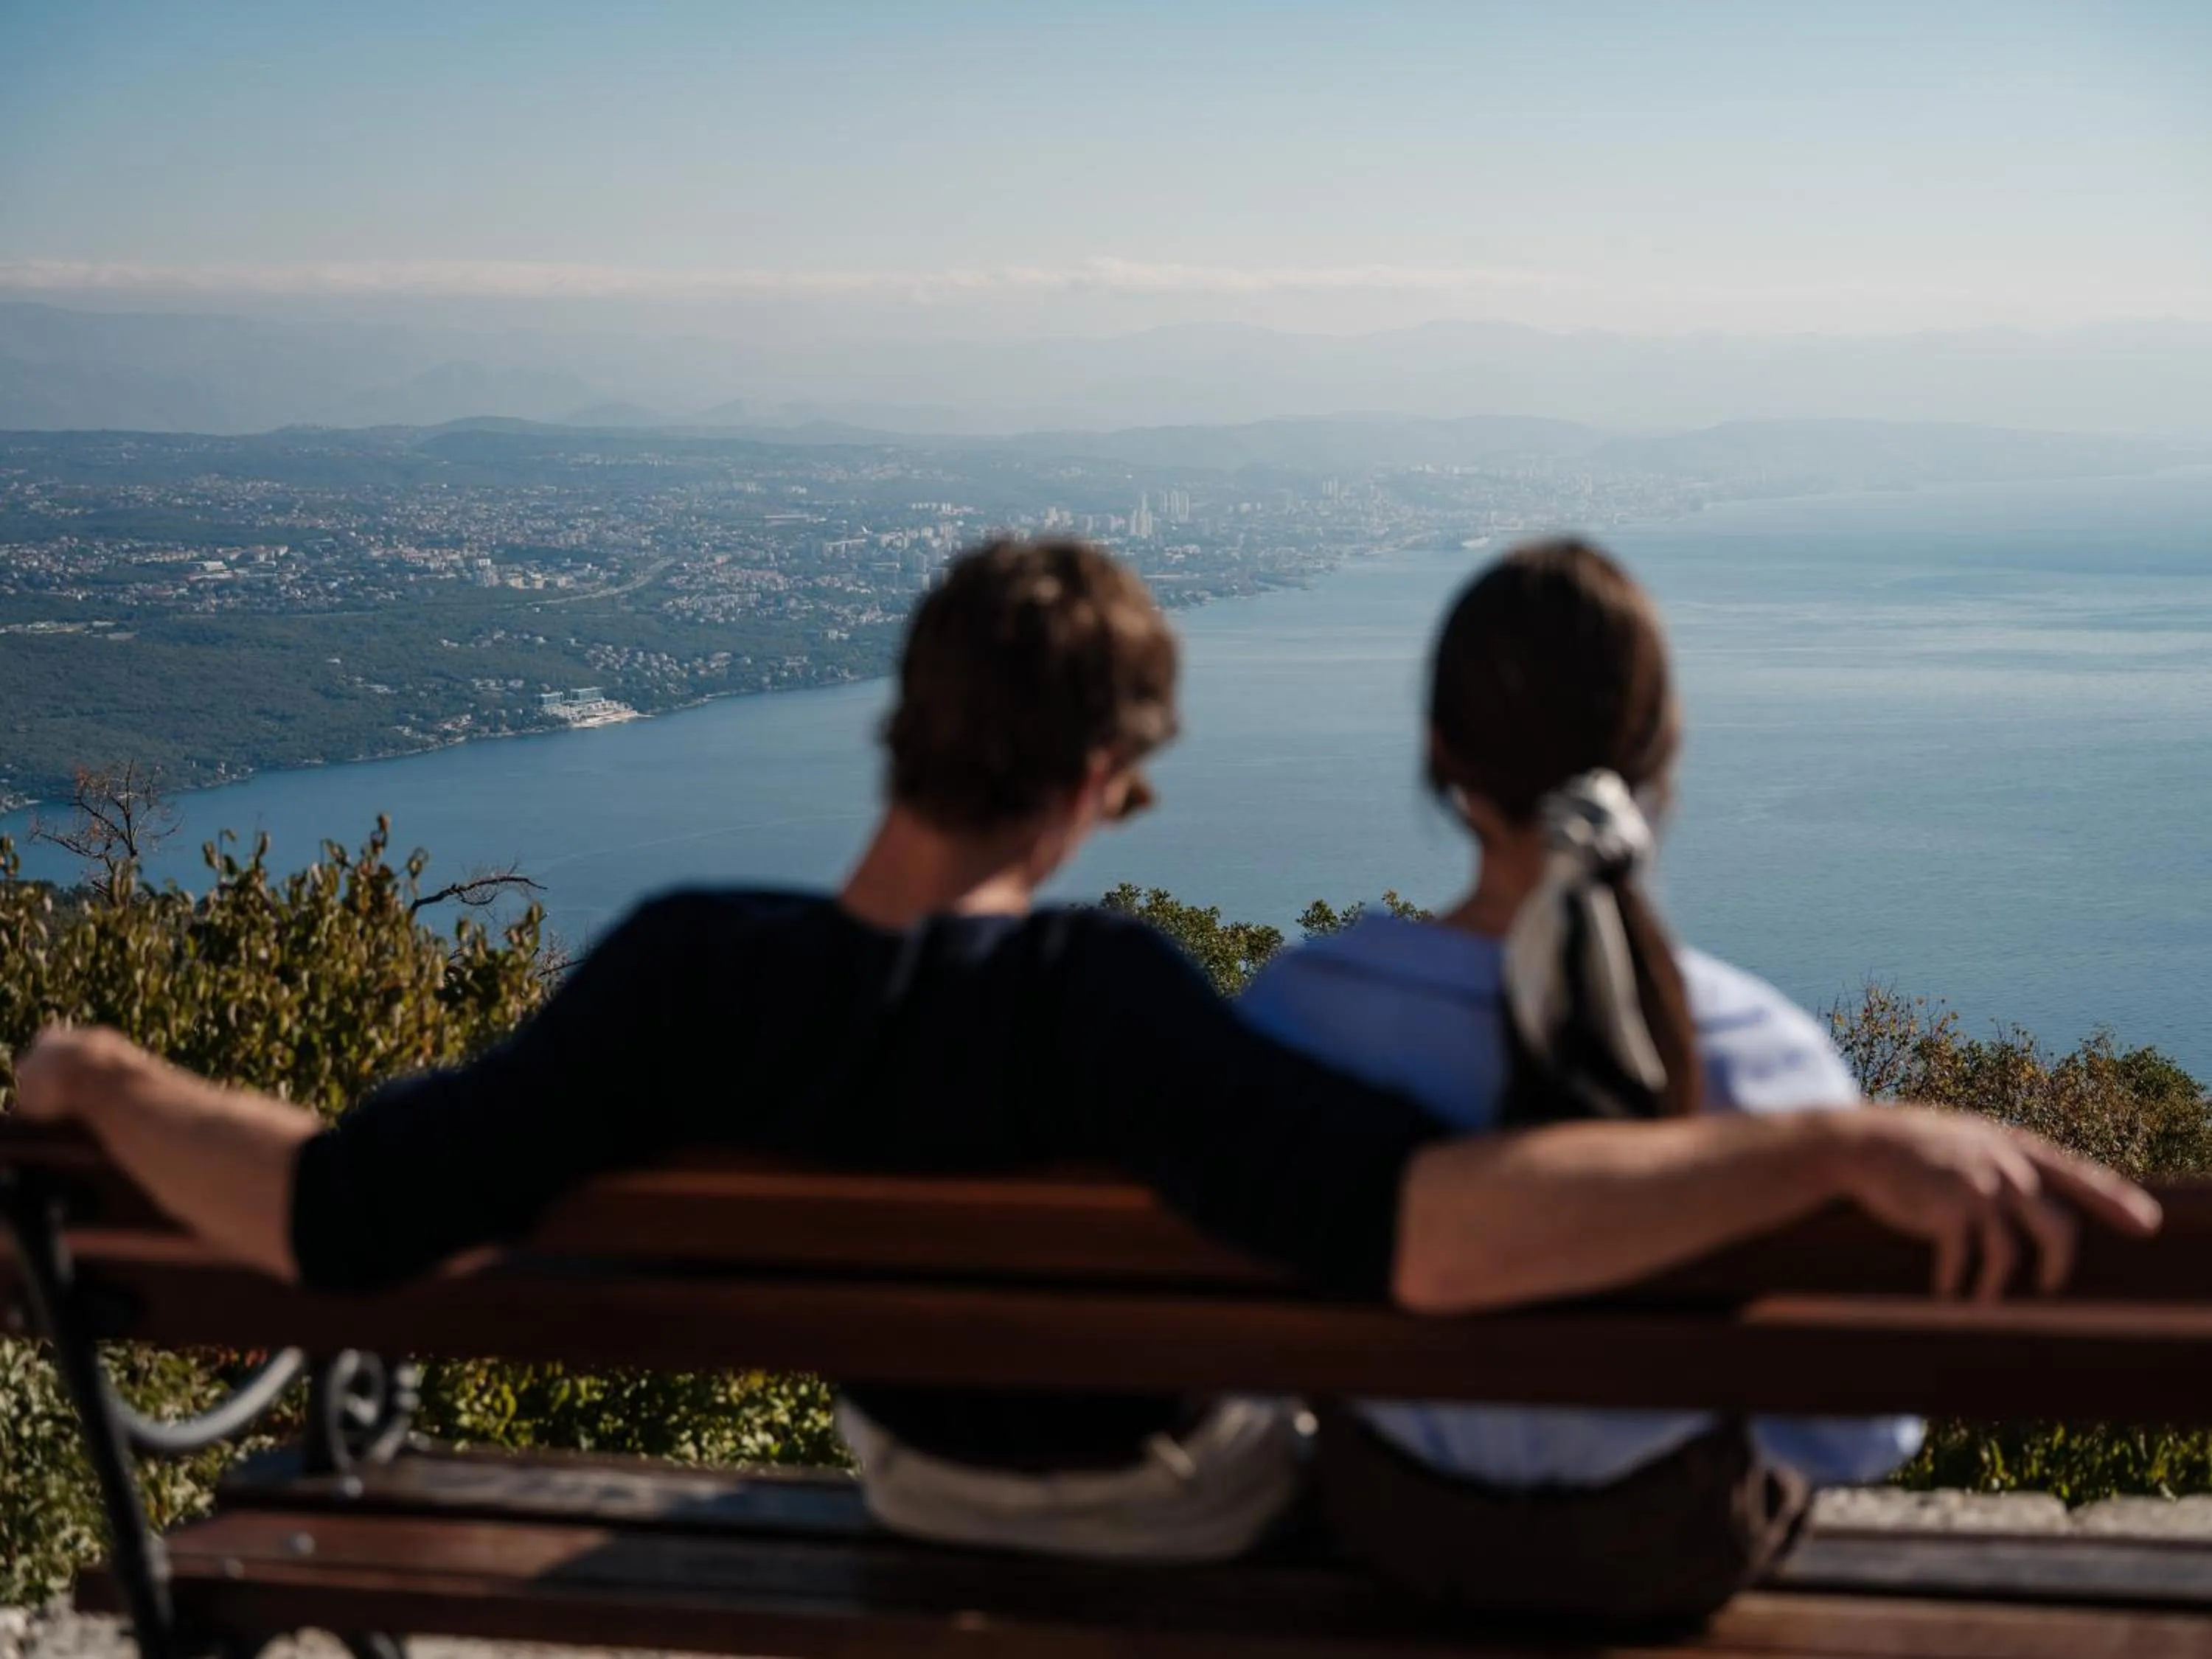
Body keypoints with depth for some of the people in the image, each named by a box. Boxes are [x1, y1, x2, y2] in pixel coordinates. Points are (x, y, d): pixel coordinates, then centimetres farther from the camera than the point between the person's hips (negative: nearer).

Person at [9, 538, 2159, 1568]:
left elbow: (333, 1215, -29)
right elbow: (1425, 1225, -55)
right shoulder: (1097, 1004, -42)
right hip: (1177, 1494, -4)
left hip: (921, 1469, 4)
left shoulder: (685, 975, -29)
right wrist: (1841, 1143, -53)